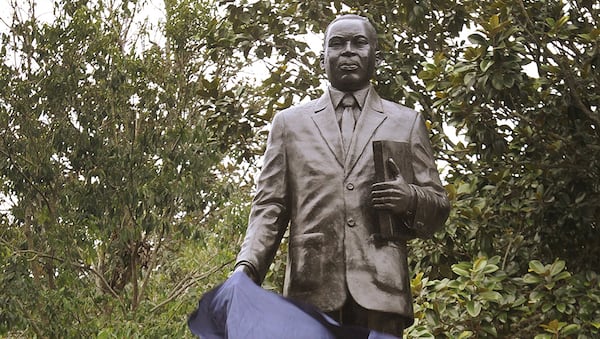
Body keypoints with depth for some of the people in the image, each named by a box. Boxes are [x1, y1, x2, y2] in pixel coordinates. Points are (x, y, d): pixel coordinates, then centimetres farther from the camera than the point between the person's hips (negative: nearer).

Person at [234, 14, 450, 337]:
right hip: (310, 289, 0)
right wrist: (247, 266, -8)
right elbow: (269, 207, 10)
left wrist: (410, 200, -8)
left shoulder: (407, 122, 16)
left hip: (379, 289, 0)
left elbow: (438, 207, 16)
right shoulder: (290, 122, 16)